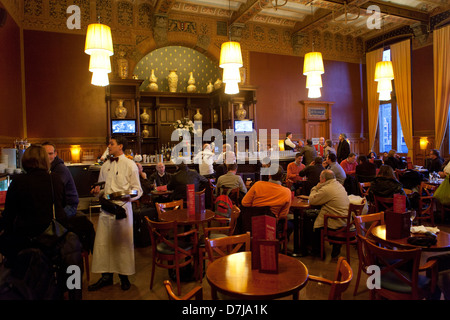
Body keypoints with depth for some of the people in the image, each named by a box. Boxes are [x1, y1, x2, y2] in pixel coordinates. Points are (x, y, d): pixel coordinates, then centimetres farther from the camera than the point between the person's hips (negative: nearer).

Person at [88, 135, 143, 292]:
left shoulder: (130, 165, -1)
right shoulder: (105, 166, 16)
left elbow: (138, 190, -4)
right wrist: (98, 191, 1)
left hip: (122, 208, -5)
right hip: (106, 208, 5)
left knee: (123, 243, 3)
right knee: (102, 242, 6)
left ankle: (124, 276, 20)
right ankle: (106, 276, 21)